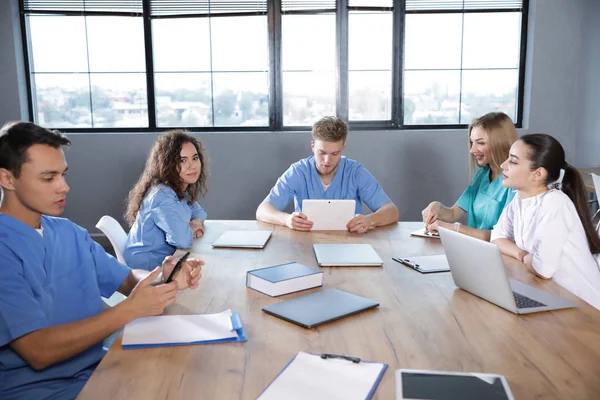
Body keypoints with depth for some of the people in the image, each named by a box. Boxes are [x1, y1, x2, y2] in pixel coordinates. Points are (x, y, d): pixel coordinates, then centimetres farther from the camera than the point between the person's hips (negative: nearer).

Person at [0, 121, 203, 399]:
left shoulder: (70, 232, 7)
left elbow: (126, 279, 12)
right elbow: (38, 351, -22)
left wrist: (163, 278, -10)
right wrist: (130, 309, -25)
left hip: (99, 366, 7)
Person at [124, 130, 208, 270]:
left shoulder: (180, 189, 1)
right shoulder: (162, 195, -25)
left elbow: (197, 211, 17)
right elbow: (183, 240, -33)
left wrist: (197, 222, -6)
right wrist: (191, 228, -11)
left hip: (165, 257, 8)